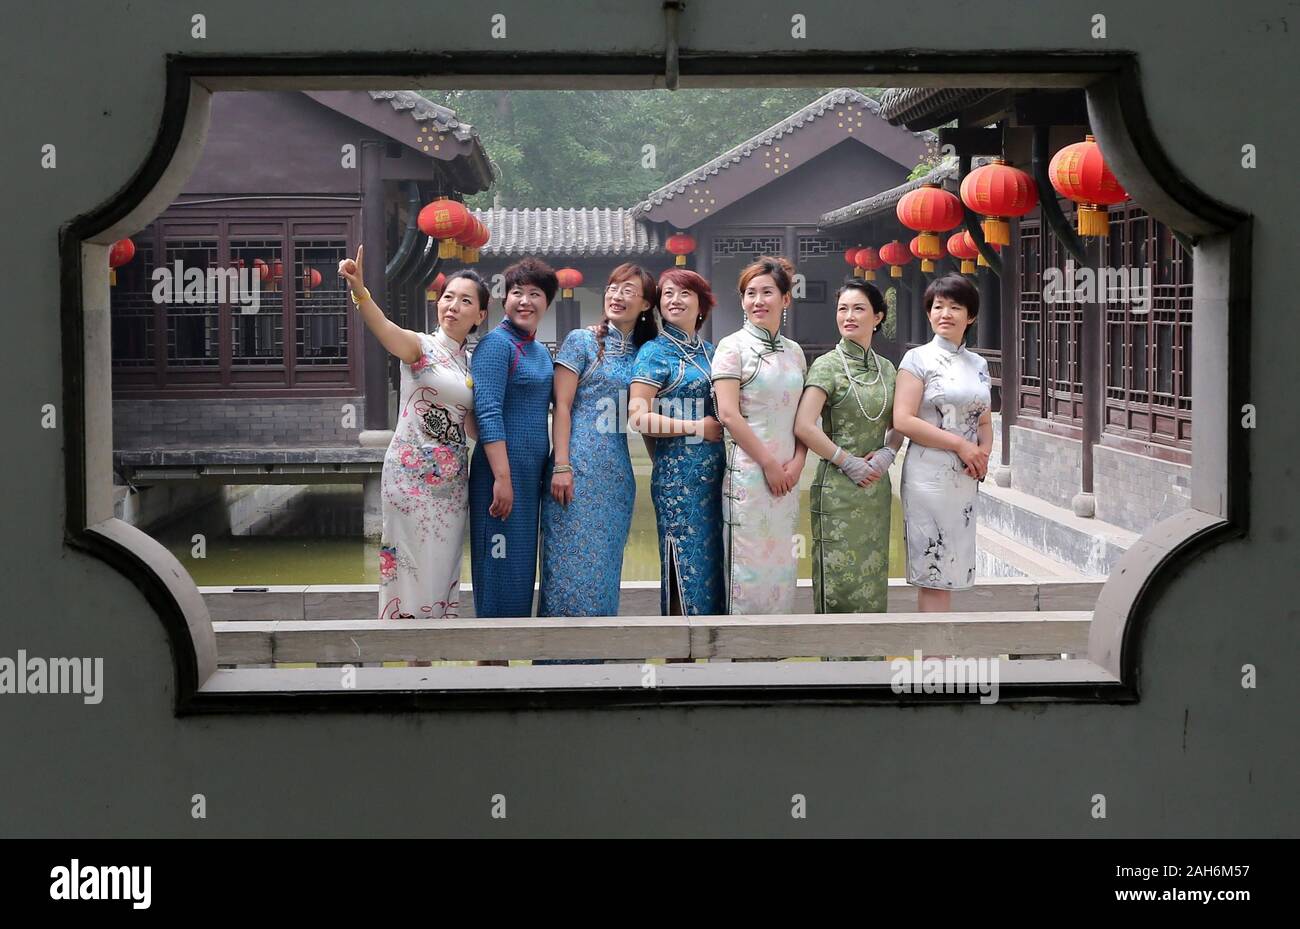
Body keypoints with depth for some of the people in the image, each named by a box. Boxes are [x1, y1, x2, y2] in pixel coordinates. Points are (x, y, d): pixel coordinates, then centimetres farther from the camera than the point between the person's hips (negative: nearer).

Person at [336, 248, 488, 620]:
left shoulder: (473, 363, 11)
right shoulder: (420, 346, -5)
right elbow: (387, 330, -28)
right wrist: (359, 292, -46)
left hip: (453, 484, 6)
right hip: (412, 478, -6)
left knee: (444, 573, 9)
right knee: (412, 574, -5)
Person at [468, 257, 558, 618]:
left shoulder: (540, 351, 17)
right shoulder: (496, 343, -8)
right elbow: (488, 413, -16)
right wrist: (503, 477, -22)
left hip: (532, 473, 9)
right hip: (501, 470, -9)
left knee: (523, 566, 11)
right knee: (501, 567, -6)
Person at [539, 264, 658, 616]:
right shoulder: (582, 340, 1)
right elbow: (561, 406, -5)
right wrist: (561, 466, -13)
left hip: (618, 473, 5)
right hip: (580, 467, -5)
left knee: (604, 566, 7)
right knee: (572, 563, -6)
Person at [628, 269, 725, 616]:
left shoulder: (709, 352, 15)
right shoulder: (655, 352, -2)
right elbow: (637, 416, -11)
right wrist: (695, 427, -12)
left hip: (713, 472, 6)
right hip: (678, 472, -6)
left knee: (711, 558, 7)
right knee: (687, 561, -6)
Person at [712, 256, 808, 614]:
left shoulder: (794, 352, 14)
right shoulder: (732, 347, -3)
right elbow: (728, 414, -11)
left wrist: (797, 462, -2)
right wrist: (769, 463, -12)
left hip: (786, 474, 6)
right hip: (748, 471, -6)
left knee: (780, 563, 7)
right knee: (748, 562, -5)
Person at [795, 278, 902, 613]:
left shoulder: (886, 368, 11)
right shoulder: (828, 365, -6)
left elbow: (898, 426, 19)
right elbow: (804, 426, -16)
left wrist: (887, 453, -2)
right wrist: (849, 462, -13)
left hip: (876, 487, 6)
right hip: (838, 488, -6)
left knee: (871, 582, 8)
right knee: (839, 581, -5)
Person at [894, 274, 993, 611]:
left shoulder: (978, 364, 15)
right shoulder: (919, 359, -3)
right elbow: (903, 420, -12)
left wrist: (983, 451, -4)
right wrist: (960, 444, -15)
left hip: (966, 478, 6)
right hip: (929, 473, -6)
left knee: (949, 571, 7)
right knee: (934, 571, -6)